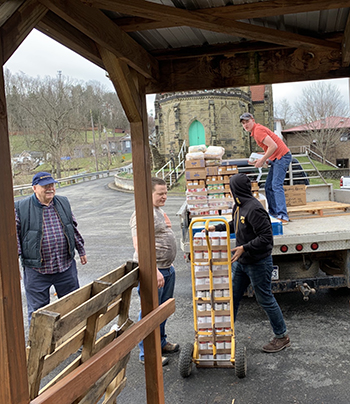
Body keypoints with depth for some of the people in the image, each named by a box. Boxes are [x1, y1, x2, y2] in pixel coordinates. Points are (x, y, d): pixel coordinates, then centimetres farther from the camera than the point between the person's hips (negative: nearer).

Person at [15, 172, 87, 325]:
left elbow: (74, 228, 15)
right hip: (36, 271, -3)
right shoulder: (21, 208, -8)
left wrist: (81, 250, 18)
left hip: (66, 267, 4)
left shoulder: (63, 203, 6)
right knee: (37, 310, 9)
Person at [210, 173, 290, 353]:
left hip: (258, 263, -9)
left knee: (265, 299, 4)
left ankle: (282, 336, 23)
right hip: (241, 261, 9)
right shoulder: (239, 205, 4)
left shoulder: (254, 209, -25)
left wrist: (245, 248, -29)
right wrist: (217, 227, 17)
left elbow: (266, 237, -27)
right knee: (232, 296, 16)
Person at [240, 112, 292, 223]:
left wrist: (262, 160, -17)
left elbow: (273, 146, -23)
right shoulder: (255, 131, 17)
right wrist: (261, 156, 11)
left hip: (282, 157, -11)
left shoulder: (258, 130, -15)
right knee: (268, 186, 10)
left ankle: (282, 216, -26)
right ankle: (273, 212, 12)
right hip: (276, 159, 11)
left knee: (276, 185, -19)